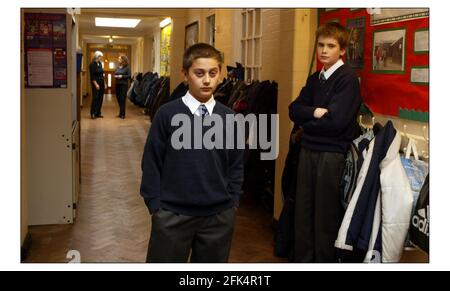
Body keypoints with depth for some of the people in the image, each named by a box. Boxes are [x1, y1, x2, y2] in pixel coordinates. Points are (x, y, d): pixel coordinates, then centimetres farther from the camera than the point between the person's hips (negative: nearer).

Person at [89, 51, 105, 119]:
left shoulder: (100, 63, 11)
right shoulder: (92, 64, -10)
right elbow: (92, 76, -14)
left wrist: (104, 82, 13)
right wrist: (95, 84, -19)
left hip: (101, 83, 7)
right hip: (96, 83, -7)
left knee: (100, 98, 6)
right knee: (95, 98, -9)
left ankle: (98, 113, 12)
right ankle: (93, 114, -5)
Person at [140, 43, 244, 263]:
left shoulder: (229, 117, 1)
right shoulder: (167, 114, -7)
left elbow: (236, 164, 8)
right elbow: (152, 162, -3)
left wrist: (232, 202, 4)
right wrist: (155, 204, -4)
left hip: (219, 216, 3)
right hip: (172, 215, -2)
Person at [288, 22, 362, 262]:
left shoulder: (347, 79, -9)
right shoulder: (315, 79, 14)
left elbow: (335, 121, -18)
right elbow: (294, 110, 5)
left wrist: (306, 121, -3)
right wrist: (315, 112, -14)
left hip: (332, 154, -6)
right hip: (308, 151, 7)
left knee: (326, 216, 4)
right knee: (303, 212, 11)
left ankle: (324, 260, 18)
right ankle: (302, 259, 24)